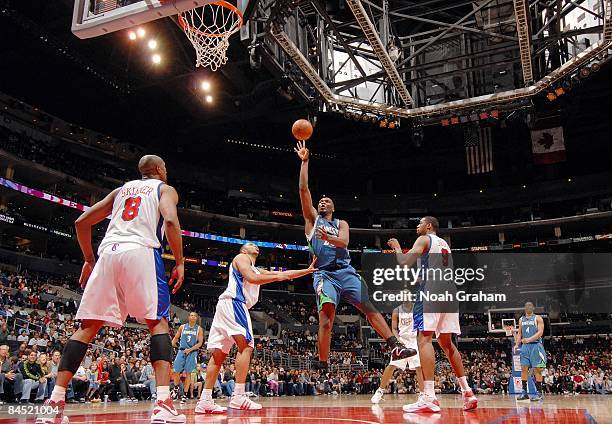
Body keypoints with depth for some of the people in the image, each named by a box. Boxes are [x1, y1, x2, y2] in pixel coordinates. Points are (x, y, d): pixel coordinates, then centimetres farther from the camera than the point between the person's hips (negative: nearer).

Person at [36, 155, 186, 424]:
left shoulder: (121, 190, 31)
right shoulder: (165, 189, 16)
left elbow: (82, 222, 27)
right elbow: (170, 221, -6)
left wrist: (89, 260, 34)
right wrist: (179, 263, -1)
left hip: (108, 253, 4)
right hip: (141, 251, -4)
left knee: (88, 327, 9)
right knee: (158, 322, -1)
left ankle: (55, 402, 4)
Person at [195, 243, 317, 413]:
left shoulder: (258, 270, 31)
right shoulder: (241, 257, 7)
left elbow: (284, 274, 29)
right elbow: (251, 278, -12)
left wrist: (308, 270, 26)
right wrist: (277, 277, -4)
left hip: (224, 305, 10)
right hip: (233, 302, -10)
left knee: (219, 354, 5)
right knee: (246, 346, -15)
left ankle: (205, 400, 4)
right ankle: (238, 396, -21)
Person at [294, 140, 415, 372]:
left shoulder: (341, 223, 21)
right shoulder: (312, 219, 18)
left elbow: (344, 242, -3)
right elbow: (303, 190, 7)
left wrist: (327, 237, -24)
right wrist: (304, 162, 4)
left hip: (346, 271, 2)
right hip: (324, 274, -2)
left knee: (369, 308, -8)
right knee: (326, 317, -16)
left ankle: (395, 347, -10)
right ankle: (323, 366, -11)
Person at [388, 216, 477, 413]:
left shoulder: (424, 239, 3)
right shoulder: (445, 244, 27)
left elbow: (404, 262, -9)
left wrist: (396, 247, 10)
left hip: (432, 290, -8)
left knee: (424, 338, -13)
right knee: (446, 342, 16)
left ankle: (429, 397, -22)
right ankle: (467, 392, 14)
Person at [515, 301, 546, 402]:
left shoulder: (538, 318, -1)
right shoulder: (521, 319, 15)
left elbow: (540, 332, -11)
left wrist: (529, 339, -23)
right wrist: (517, 344, 5)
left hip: (536, 345, -5)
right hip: (524, 346, 5)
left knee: (537, 369, -3)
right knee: (524, 368, 2)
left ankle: (539, 393, 3)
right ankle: (524, 392, 7)